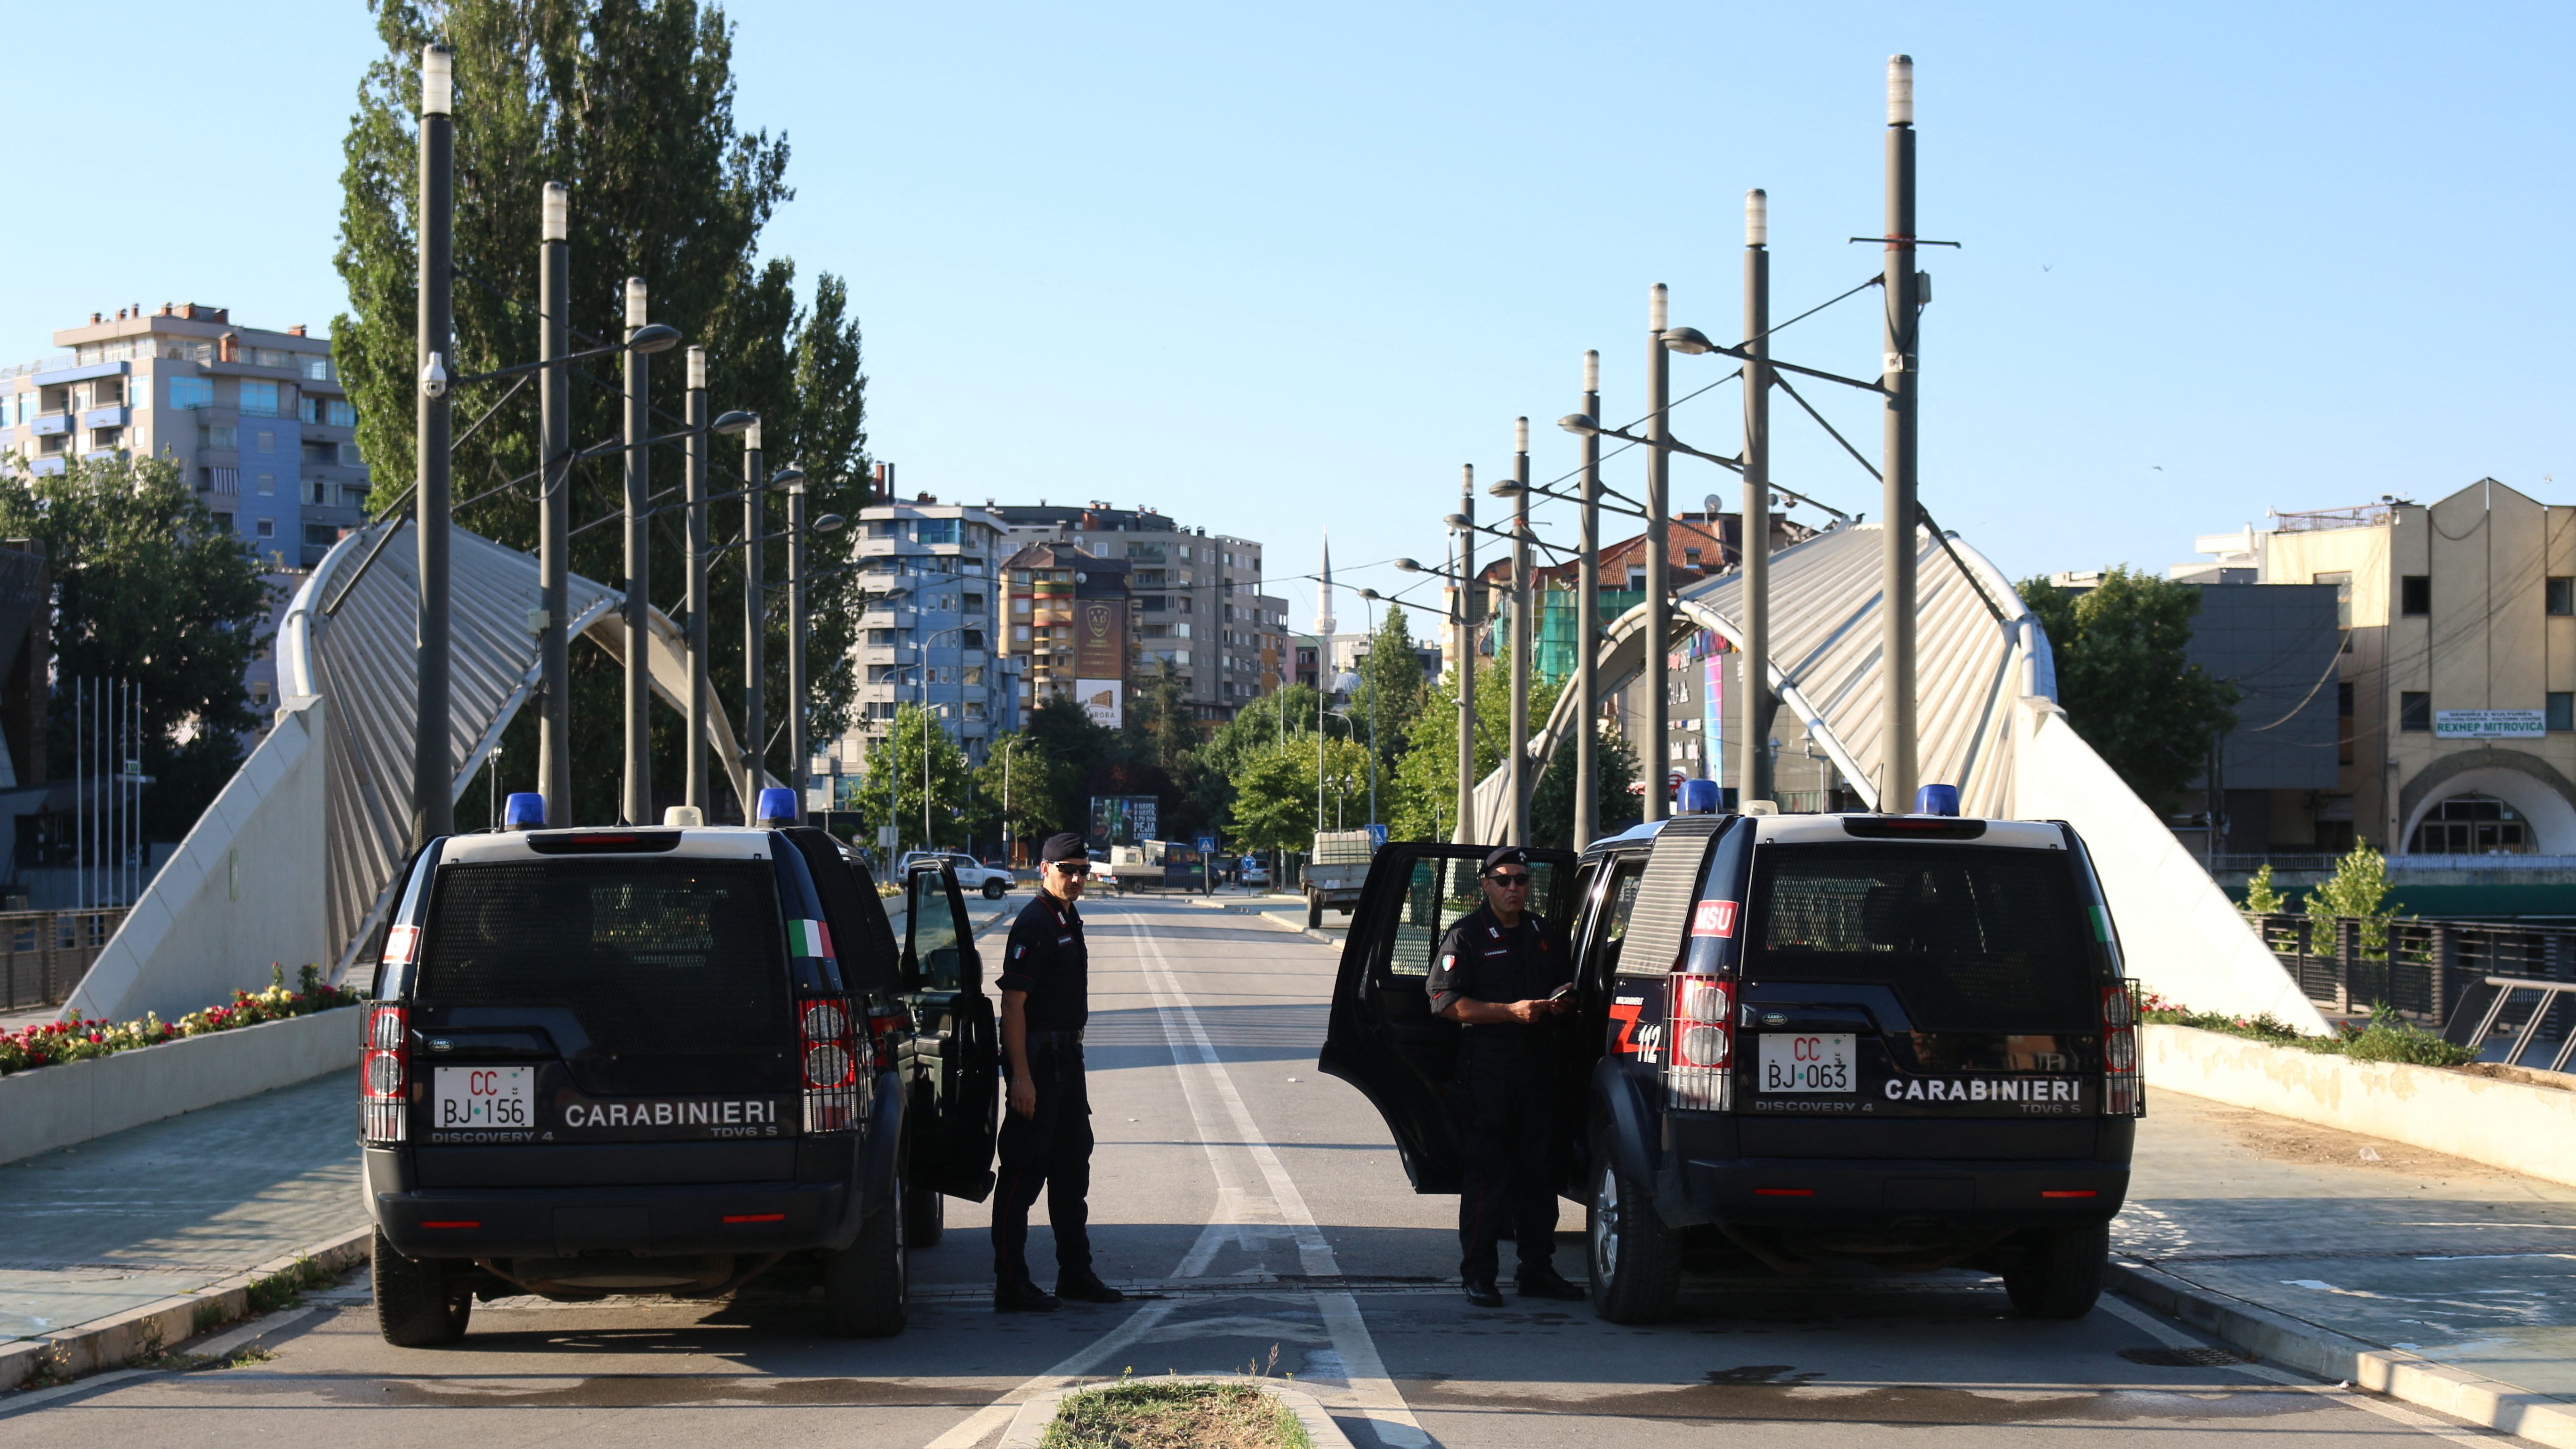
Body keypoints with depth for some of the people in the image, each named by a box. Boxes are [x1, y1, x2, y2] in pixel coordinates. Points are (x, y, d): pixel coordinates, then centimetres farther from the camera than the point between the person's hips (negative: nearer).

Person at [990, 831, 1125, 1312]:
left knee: (1072, 1166, 15)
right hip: (1037, 1058, -10)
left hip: (1066, 1056, 10)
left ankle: (1075, 1273, 25)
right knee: (1023, 1173, -6)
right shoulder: (1033, 924, -15)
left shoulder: (1068, 920, 15)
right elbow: (1013, 1003, -20)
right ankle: (1012, 1285, -3)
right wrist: (1021, 1075, -25)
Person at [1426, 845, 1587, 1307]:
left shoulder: (1543, 934, 17)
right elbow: (1447, 1002, -11)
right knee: (1487, 1171, -6)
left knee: (1539, 1169, 8)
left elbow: (1568, 982, 30)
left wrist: (1561, 1003, 5)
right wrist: (1512, 1011, -18)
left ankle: (1538, 1269, 16)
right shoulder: (1466, 936, -2)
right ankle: (1478, 1274, -2)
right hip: (1487, 1066, -6)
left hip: (1538, 1062, 6)